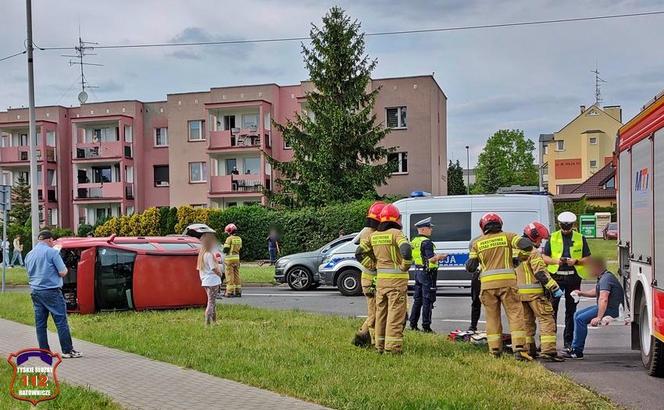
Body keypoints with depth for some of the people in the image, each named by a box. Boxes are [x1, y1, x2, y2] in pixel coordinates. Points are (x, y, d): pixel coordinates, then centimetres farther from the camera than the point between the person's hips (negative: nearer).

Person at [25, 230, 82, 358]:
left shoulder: (29, 255, 12)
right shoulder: (52, 252, -9)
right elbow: (62, 273, -11)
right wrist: (65, 269, 9)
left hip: (35, 292, 7)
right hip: (51, 291, -7)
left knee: (40, 323, 9)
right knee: (61, 321, -3)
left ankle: (44, 351, 12)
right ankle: (67, 350, -2)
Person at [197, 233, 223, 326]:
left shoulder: (201, 254, 11)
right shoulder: (209, 255, -16)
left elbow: (199, 268, 14)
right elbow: (214, 269, -16)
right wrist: (220, 273, 3)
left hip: (205, 281, 9)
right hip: (213, 281, -9)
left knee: (212, 302, 18)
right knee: (211, 302, -6)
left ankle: (214, 321, 24)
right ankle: (208, 323, -7)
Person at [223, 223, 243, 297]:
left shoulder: (229, 239, -12)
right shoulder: (239, 239, 9)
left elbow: (225, 249, -15)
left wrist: (224, 250, 6)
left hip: (230, 259, -6)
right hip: (237, 258, 6)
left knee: (230, 276, -2)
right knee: (236, 275, 13)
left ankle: (230, 292, -2)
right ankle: (238, 291, 15)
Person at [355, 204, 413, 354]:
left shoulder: (373, 235, 8)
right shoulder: (396, 233, -11)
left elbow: (359, 253, 8)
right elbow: (406, 250, -27)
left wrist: (373, 265, 11)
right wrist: (405, 266, -13)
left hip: (380, 279, 6)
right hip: (397, 279, -6)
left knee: (381, 313, 15)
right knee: (395, 314, -2)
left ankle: (380, 345, 21)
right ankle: (392, 347, -2)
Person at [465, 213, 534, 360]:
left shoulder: (477, 243, 9)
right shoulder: (507, 236, 5)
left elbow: (470, 267, 5)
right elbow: (525, 244, -10)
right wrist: (530, 249, 12)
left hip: (487, 284, 2)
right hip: (507, 282, -2)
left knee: (492, 317, 10)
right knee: (515, 314, 1)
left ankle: (495, 351, 10)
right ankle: (519, 349, -8)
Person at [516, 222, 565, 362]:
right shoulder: (533, 252, -13)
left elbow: (514, 271, 21)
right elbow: (541, 273, -19)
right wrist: (555, 288, -17)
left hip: (520, 292, 8)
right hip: (535, 292, -8)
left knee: (527, 321, 15)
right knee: (546, 320, -6)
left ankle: (528, 350, 19)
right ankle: (548, 351, -13)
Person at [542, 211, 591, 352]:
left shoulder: (580, 239, 9)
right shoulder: (552, 238, 8)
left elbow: (587, 259, 8)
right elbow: (544, 257, 8)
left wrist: (576, 261, -11)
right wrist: (556, 261, -11)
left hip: (573, 277, 1)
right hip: (556, 276, -1)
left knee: (571, 310, 6)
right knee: (551, 309, -8)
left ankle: (568, 341, 13)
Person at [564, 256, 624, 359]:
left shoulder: (606, 278, -20)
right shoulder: (602, 277, 14)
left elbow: (603, 299, -30)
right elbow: (595, 292, 29)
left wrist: (599, 317, -34)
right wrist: (581, 293, 14)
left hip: (611, 309, -11)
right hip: (605, 307, 11)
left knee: (581, 319, -20)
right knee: (577, 315, 13)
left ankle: (577, 351, -13)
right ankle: (575, 347, 12)